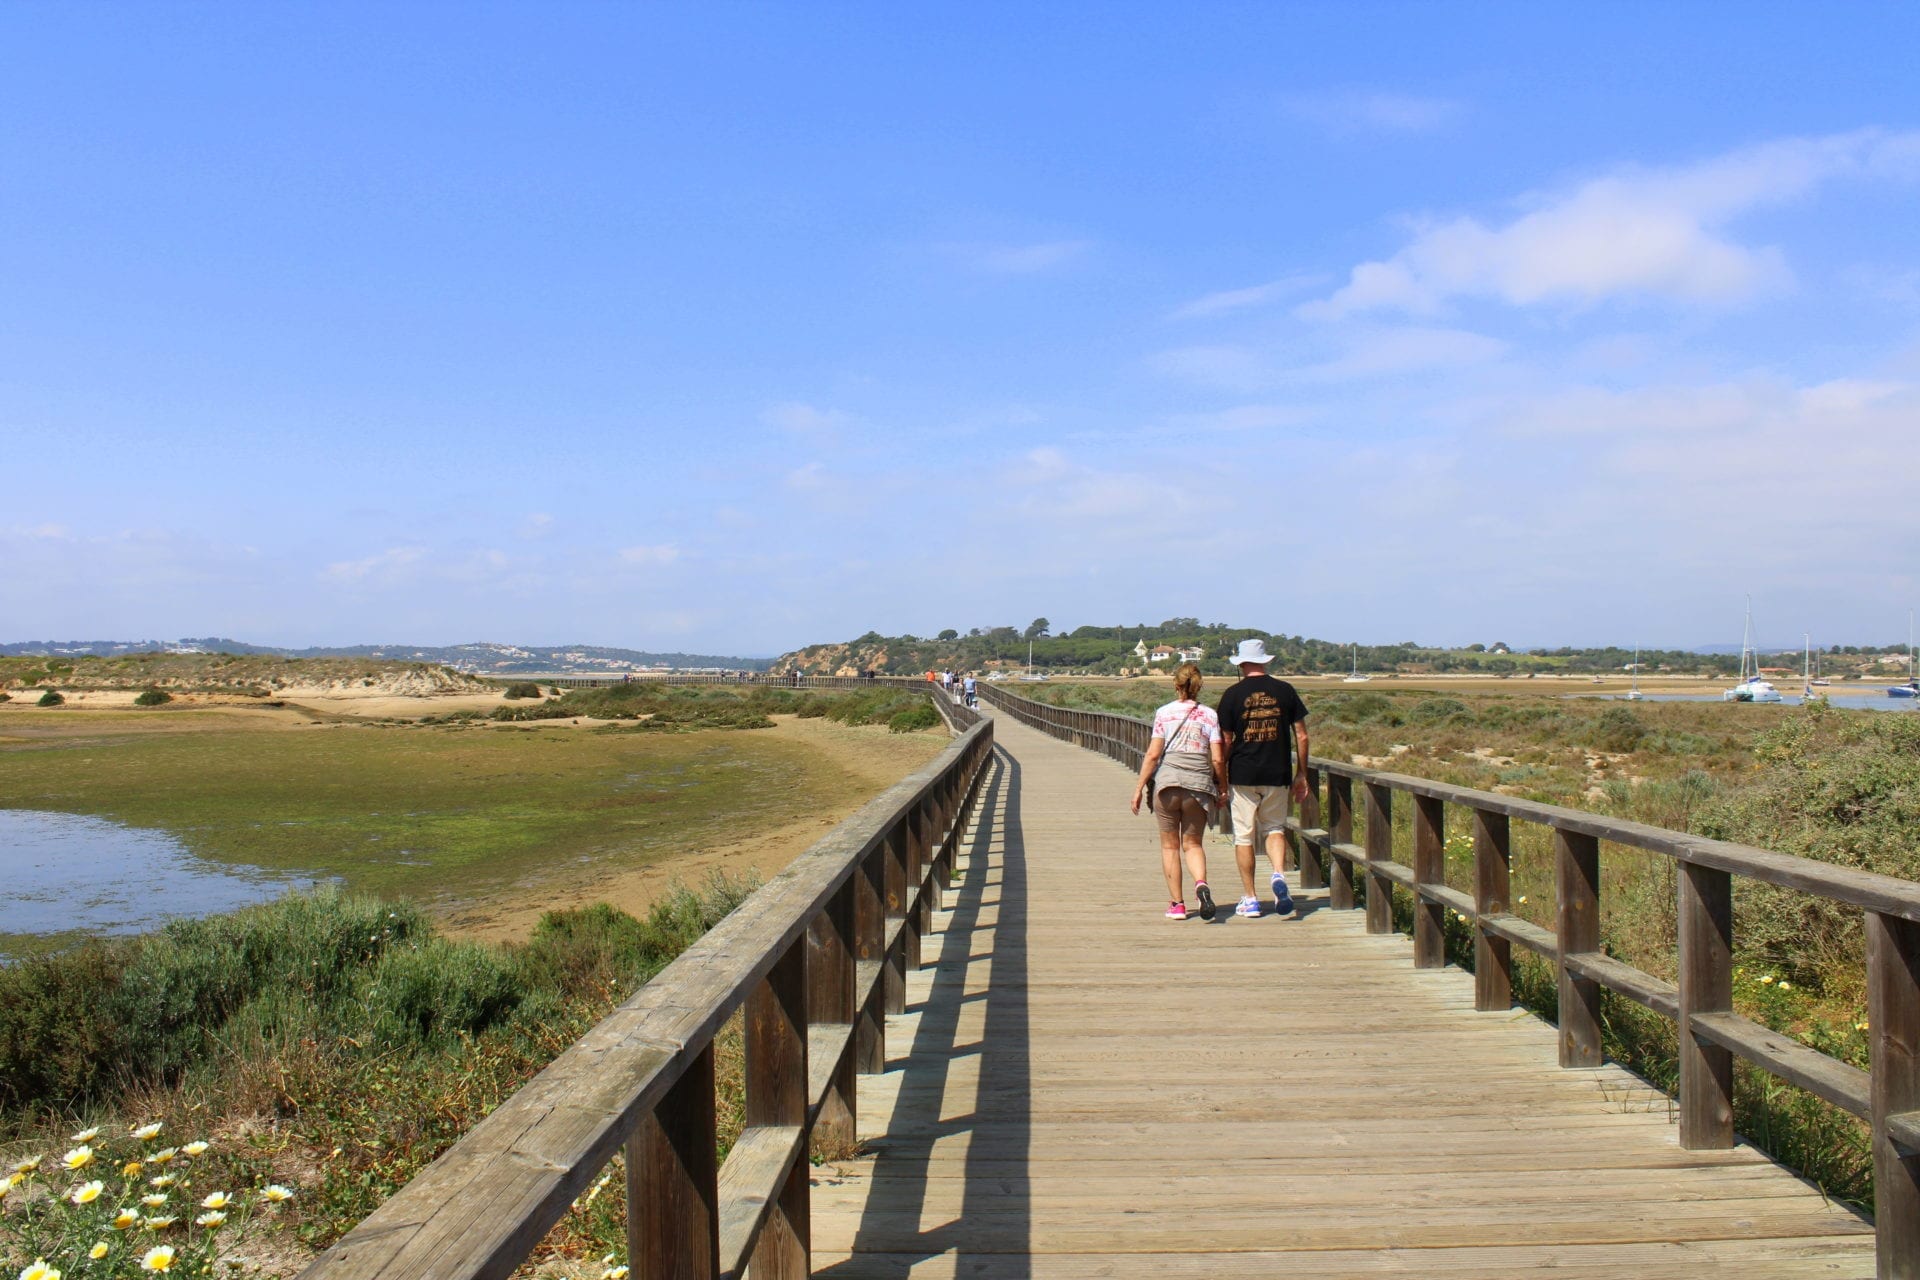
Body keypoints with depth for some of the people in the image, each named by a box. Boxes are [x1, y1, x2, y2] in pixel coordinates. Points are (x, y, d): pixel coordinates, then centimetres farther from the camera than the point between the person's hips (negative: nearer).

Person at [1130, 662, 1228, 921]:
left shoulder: (1164, 713, 2)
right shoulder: (1209, 715, 6)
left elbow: (1153, 755, -3)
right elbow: (1218, 759, 1)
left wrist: (1139, 787, 3)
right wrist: (1223, 788, 15)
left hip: (1168, 782, -1)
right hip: (1200, 785, 1)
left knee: (1170, 845, 11)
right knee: (1193, 843, 12)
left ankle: (1177, 904, 10)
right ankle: (1201, 883, -16)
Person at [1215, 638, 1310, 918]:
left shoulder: (1233, 695, -4)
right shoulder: (1285, 690, 2)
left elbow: (1226, 741, -2)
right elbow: (1301, 736, 3)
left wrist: (1221, 780, 8)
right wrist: (1301, 774, 12)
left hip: (1243, 774, -2)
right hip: (1277, 774, 2)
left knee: (1244, 837, 7)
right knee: (1275, 828, 15)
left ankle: (1250, 899, 10)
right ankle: (1279, 874, -11)